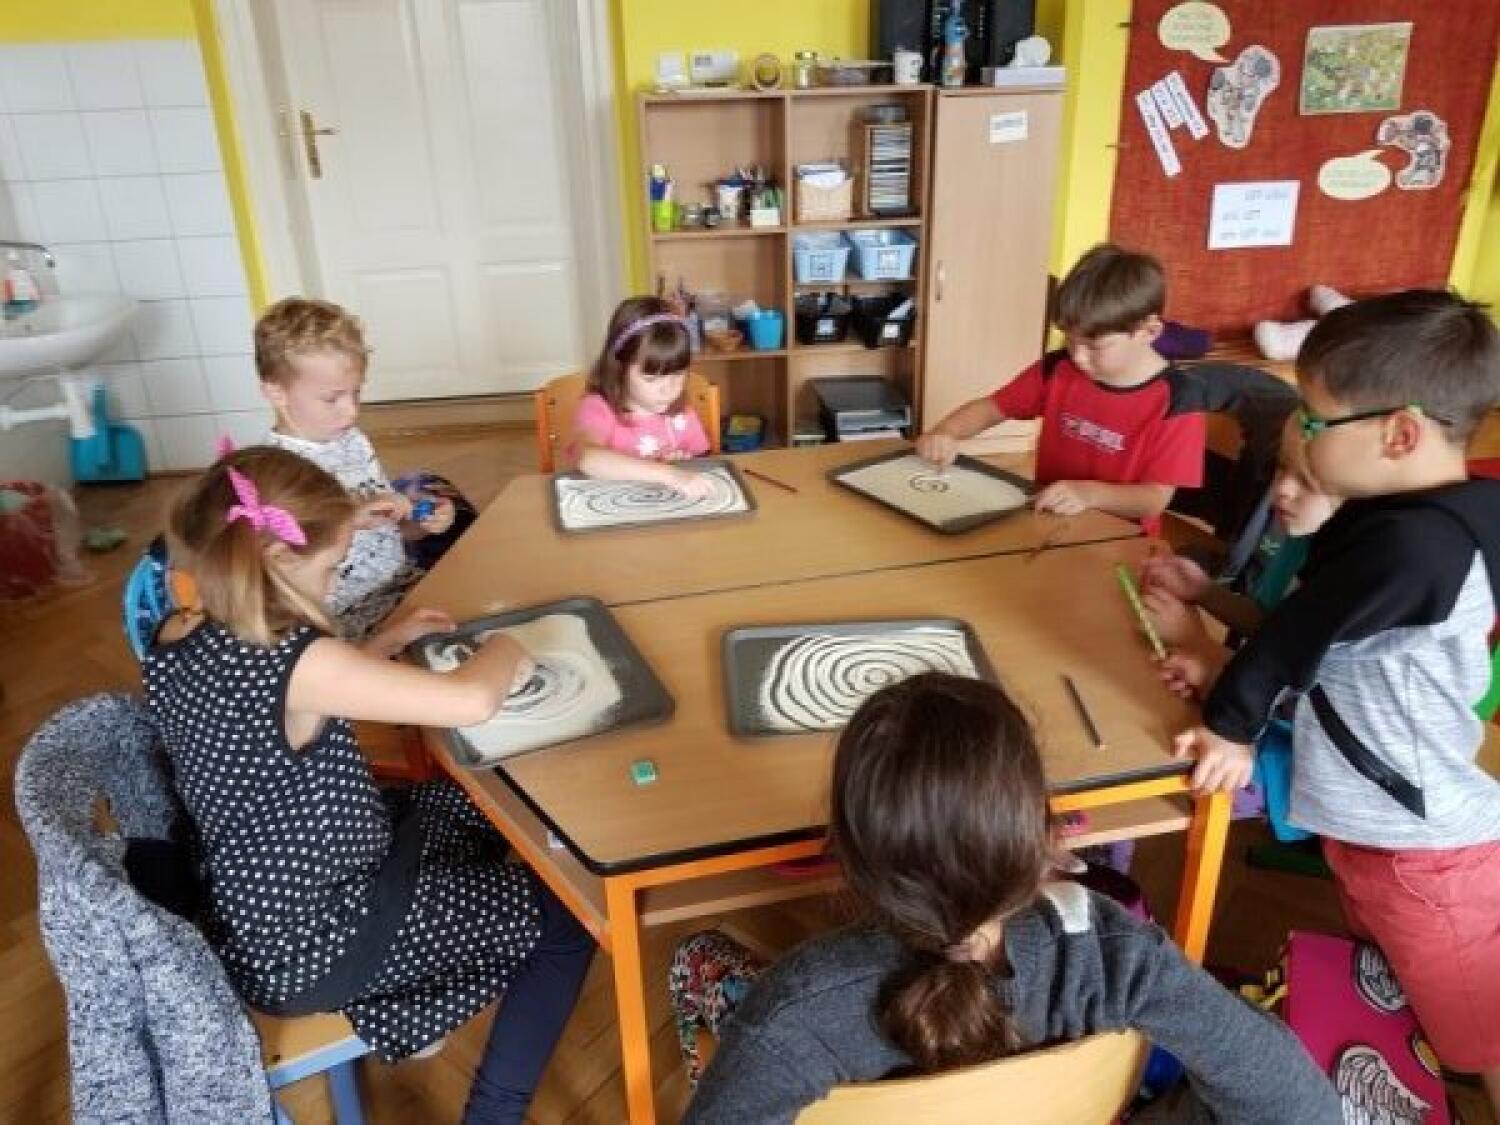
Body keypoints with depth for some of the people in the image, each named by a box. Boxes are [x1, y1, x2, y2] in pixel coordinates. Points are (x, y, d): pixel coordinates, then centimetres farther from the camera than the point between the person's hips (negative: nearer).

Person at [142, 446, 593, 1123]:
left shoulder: (173, 644, -5)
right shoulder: (293, 661, -33)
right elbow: (472, 703, -39)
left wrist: (388, 642, 6)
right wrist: (503, 651, -17)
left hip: (256, 917, 9)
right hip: (315, 944, -9)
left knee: (482, 808, 25)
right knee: (567, 917, 5)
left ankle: (399, 1015, 29)